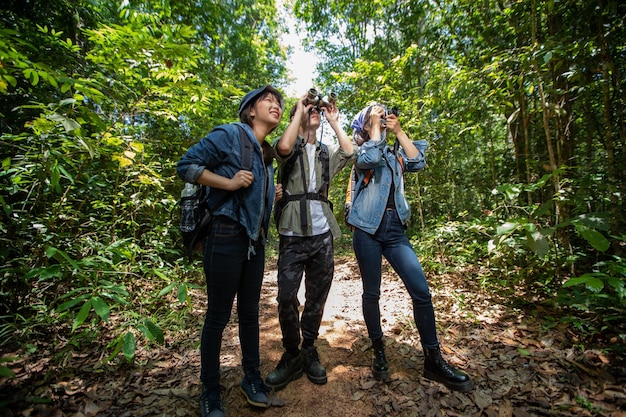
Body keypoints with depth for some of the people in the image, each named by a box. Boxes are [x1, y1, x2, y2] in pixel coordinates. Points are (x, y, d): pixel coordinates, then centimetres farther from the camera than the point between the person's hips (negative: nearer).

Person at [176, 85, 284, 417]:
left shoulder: (267, 153, 17)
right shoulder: (229, 134, -5)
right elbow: (186, 165, -10)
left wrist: (273, 195, 11)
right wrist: (229, 183, -18)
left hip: (255, 241, 8)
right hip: (226, 236, -7)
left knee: (250, 312, 16)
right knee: (218, 315, 6)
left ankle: (251, 378, 35)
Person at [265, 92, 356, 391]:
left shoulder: (326, 153, 19)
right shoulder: (291, 148, 8)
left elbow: (350, 153, 2)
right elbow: (283, 147, -16)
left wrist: (334, 121, 11)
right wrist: (299, 111, -2)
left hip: (322, 235, 4)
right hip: (293, 235, -3)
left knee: (317, 298, 10)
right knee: (286, 297, -4)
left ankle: (309, 352, 29)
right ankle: (291, 356, 19)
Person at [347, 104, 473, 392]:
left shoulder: (394, 152, 18)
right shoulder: (360, 151, 7)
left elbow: (418, 162, 0)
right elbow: (369, 159, -17)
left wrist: (398, 131, 1)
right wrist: (376, 127, -4)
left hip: (395, 229, 4)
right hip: (368, 229, -3)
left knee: (421, 291, -3)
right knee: (372, 293, 5)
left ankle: (433, 360, 12)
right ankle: (378, 352, 24)